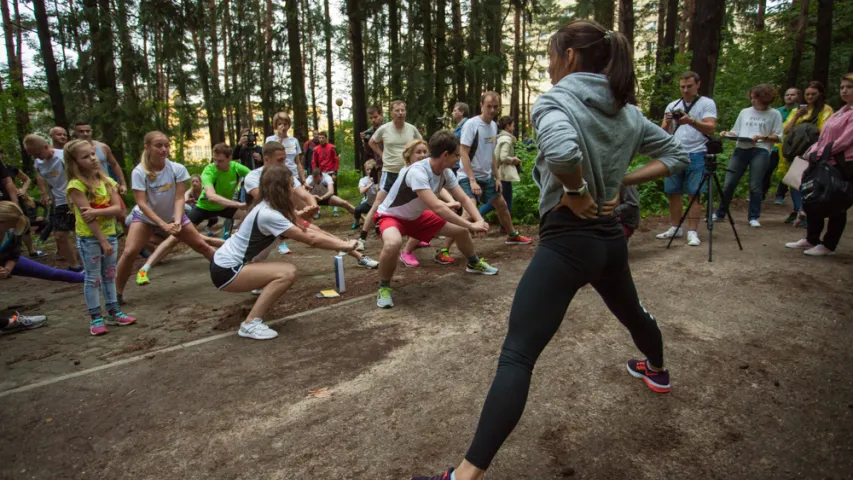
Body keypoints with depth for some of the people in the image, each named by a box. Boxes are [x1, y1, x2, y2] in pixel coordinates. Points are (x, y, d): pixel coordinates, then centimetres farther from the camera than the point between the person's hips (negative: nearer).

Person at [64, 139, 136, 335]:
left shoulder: (107, 181, 3)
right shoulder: (76, 185, -14)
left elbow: (118, 209, -7)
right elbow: (87, 217, -18)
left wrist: (96, 212, -23)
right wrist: (102, 241, -20)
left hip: (110, 234, 6)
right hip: (88, 238, -5)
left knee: (109, 275, 12)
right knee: (93, 278, 1)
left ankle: (113, 312, 21)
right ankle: (96, 317, 9)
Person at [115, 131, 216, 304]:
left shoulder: (177, 169, -21)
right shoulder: (139, 172, -25)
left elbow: (179, 198, -22)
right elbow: (142, 203, -27)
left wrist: (177, 221, -37)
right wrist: (163, 225, -35)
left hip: (173, 216, 2)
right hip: (145, 217, -2)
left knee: (201, 245, 3)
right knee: (129, 252, -19)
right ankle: (117, 293, -3)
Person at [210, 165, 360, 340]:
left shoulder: (268, 207, 4)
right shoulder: (269, 215, -24)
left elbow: (305, 230, 6)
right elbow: (311, 240, -21)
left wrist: (341, 241, 0)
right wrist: (344, 245, -11)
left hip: (227, 262, 9)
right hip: (226, 271, -9)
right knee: (287, 273, -20)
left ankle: (262, 288, 18)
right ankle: (250, 324, -14)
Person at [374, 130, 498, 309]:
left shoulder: (446, 172, -12)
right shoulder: (417, 172, -37)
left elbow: (463, 198, -8)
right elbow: (437, 207, -43)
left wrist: (479, 220, -25)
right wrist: (471, 225, -40)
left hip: (417, 216, 8)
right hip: (391, 216, -7)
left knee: (460, 230, 6)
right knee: (393, 243, -40)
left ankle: (473, 263, 36)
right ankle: (383, 287, -14)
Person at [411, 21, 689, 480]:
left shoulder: (554, 101, -12)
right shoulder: (629, 113, 10)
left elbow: (562, 151, -35)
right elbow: (676, 155, 19)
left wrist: (575, 193, -16)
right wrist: (620, 181, 10)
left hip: (567, 241, -8)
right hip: (610, 238, 8)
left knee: (516, 356, -12)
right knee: (630, 309, 36)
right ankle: (657, 370, 65)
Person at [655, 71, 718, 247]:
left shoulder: (707, 103, 2)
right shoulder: (672, 105, 14)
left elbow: (711, 128, -10)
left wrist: (691, 121, -26)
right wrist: (667, 122, -11)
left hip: (696, 155, -4)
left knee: (694, 194, -4)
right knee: (673, 193, 5)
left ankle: (692, 232, -1)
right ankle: (675, 228, 15)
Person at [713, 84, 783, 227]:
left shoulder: (774, 114, 7)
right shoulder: (744, 112, 17)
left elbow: (778, 137, 3)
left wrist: (762, 137, -13)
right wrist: (727, 134, -2)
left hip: (760, 152, -3)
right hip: (741, 149, 3)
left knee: (755, 186, -4)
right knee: (729, 183, 0)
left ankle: (753, 217, 7)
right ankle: (720, 214, 10)